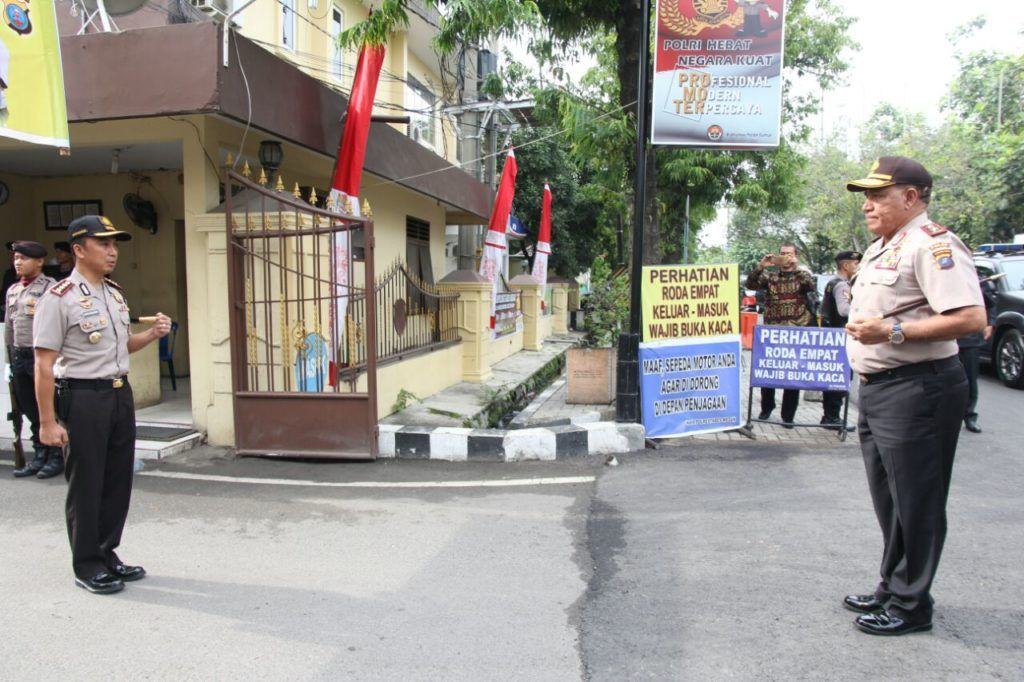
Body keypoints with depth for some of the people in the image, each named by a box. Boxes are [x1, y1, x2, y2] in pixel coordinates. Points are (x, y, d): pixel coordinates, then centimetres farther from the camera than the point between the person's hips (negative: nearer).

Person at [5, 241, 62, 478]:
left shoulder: (50, 288, -7)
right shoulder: (12, 290, 14)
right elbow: (9, 326, 19)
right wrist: (10, 356, 17)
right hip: (19, 356, 7)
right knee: (30, 412, 12)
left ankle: (56, 458, 12)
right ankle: (40, 457, 22)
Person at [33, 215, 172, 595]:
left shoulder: (115, 294, 12)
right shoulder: (59, 299, -12)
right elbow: (44, 364, -14)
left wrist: (153, 334, 2)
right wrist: (47, 422, -17)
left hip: (121, 393, 7)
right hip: (83, 397, -7)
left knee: (118, 480, 13)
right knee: (86, 485, 3)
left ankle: (107, 553, 27)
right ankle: (87, 566, 17)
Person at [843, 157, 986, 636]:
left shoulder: (931, 244, -15)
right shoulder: (881, 248, 16)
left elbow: (971, 318, -25)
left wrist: (892, 332, -26)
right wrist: (862, 331, 12)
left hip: (916, 389, -10)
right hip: (876, 388, 10)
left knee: (915, 502, 2)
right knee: (889, 500, 19)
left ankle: (911, 604, 16)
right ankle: (891, 588, 33)